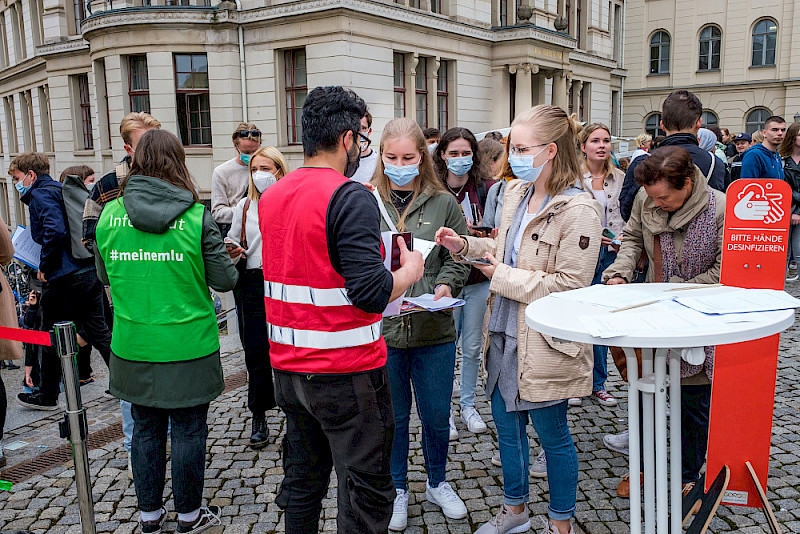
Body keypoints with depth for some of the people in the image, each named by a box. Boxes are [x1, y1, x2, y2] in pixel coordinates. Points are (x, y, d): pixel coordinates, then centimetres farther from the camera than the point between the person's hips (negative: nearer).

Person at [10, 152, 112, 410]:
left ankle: (47, 396, 20)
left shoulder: (41, 194, -8)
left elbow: (55, 231, -25)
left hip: (65, 279, -8)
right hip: (91, 272, 8)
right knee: (99, 332, 13)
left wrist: (44, 267, -13)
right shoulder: (61, 189, 18)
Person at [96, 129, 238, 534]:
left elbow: (104, 276, 11)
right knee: (188, 431, 11)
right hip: (188, 345, -3)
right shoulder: (197, 216, -12)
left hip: (133, 346, 3)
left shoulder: (109, 214, -2)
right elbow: (224, 279, -7)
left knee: (146, 429, 17)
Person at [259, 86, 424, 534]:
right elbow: (370, 292, -25)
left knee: (302, 482, 22)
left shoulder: (271, 196, 6)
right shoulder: (351, 198, -18)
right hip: (346, 373, -7)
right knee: (365, 495, 8)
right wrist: (410, 271, -6)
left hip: (288, 367, 8)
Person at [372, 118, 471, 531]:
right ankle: (397, 489, 36)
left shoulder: (443, 203, 3)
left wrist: (446, 285, -9)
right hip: (380, 327, -1)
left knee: (437, 416, 15)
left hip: (434, 329, 1)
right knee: (392, 417, 14)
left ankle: (437, 482, 40)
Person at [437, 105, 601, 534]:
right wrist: (465, 246, 2)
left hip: (545, 344, -8)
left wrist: (504, 277, -17)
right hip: (506, 332, 8)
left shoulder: (578, 210, -19)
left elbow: (570, 285, -22)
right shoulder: (515, 193, 6)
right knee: (507, 425, 19)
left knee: (552, 433, 10)